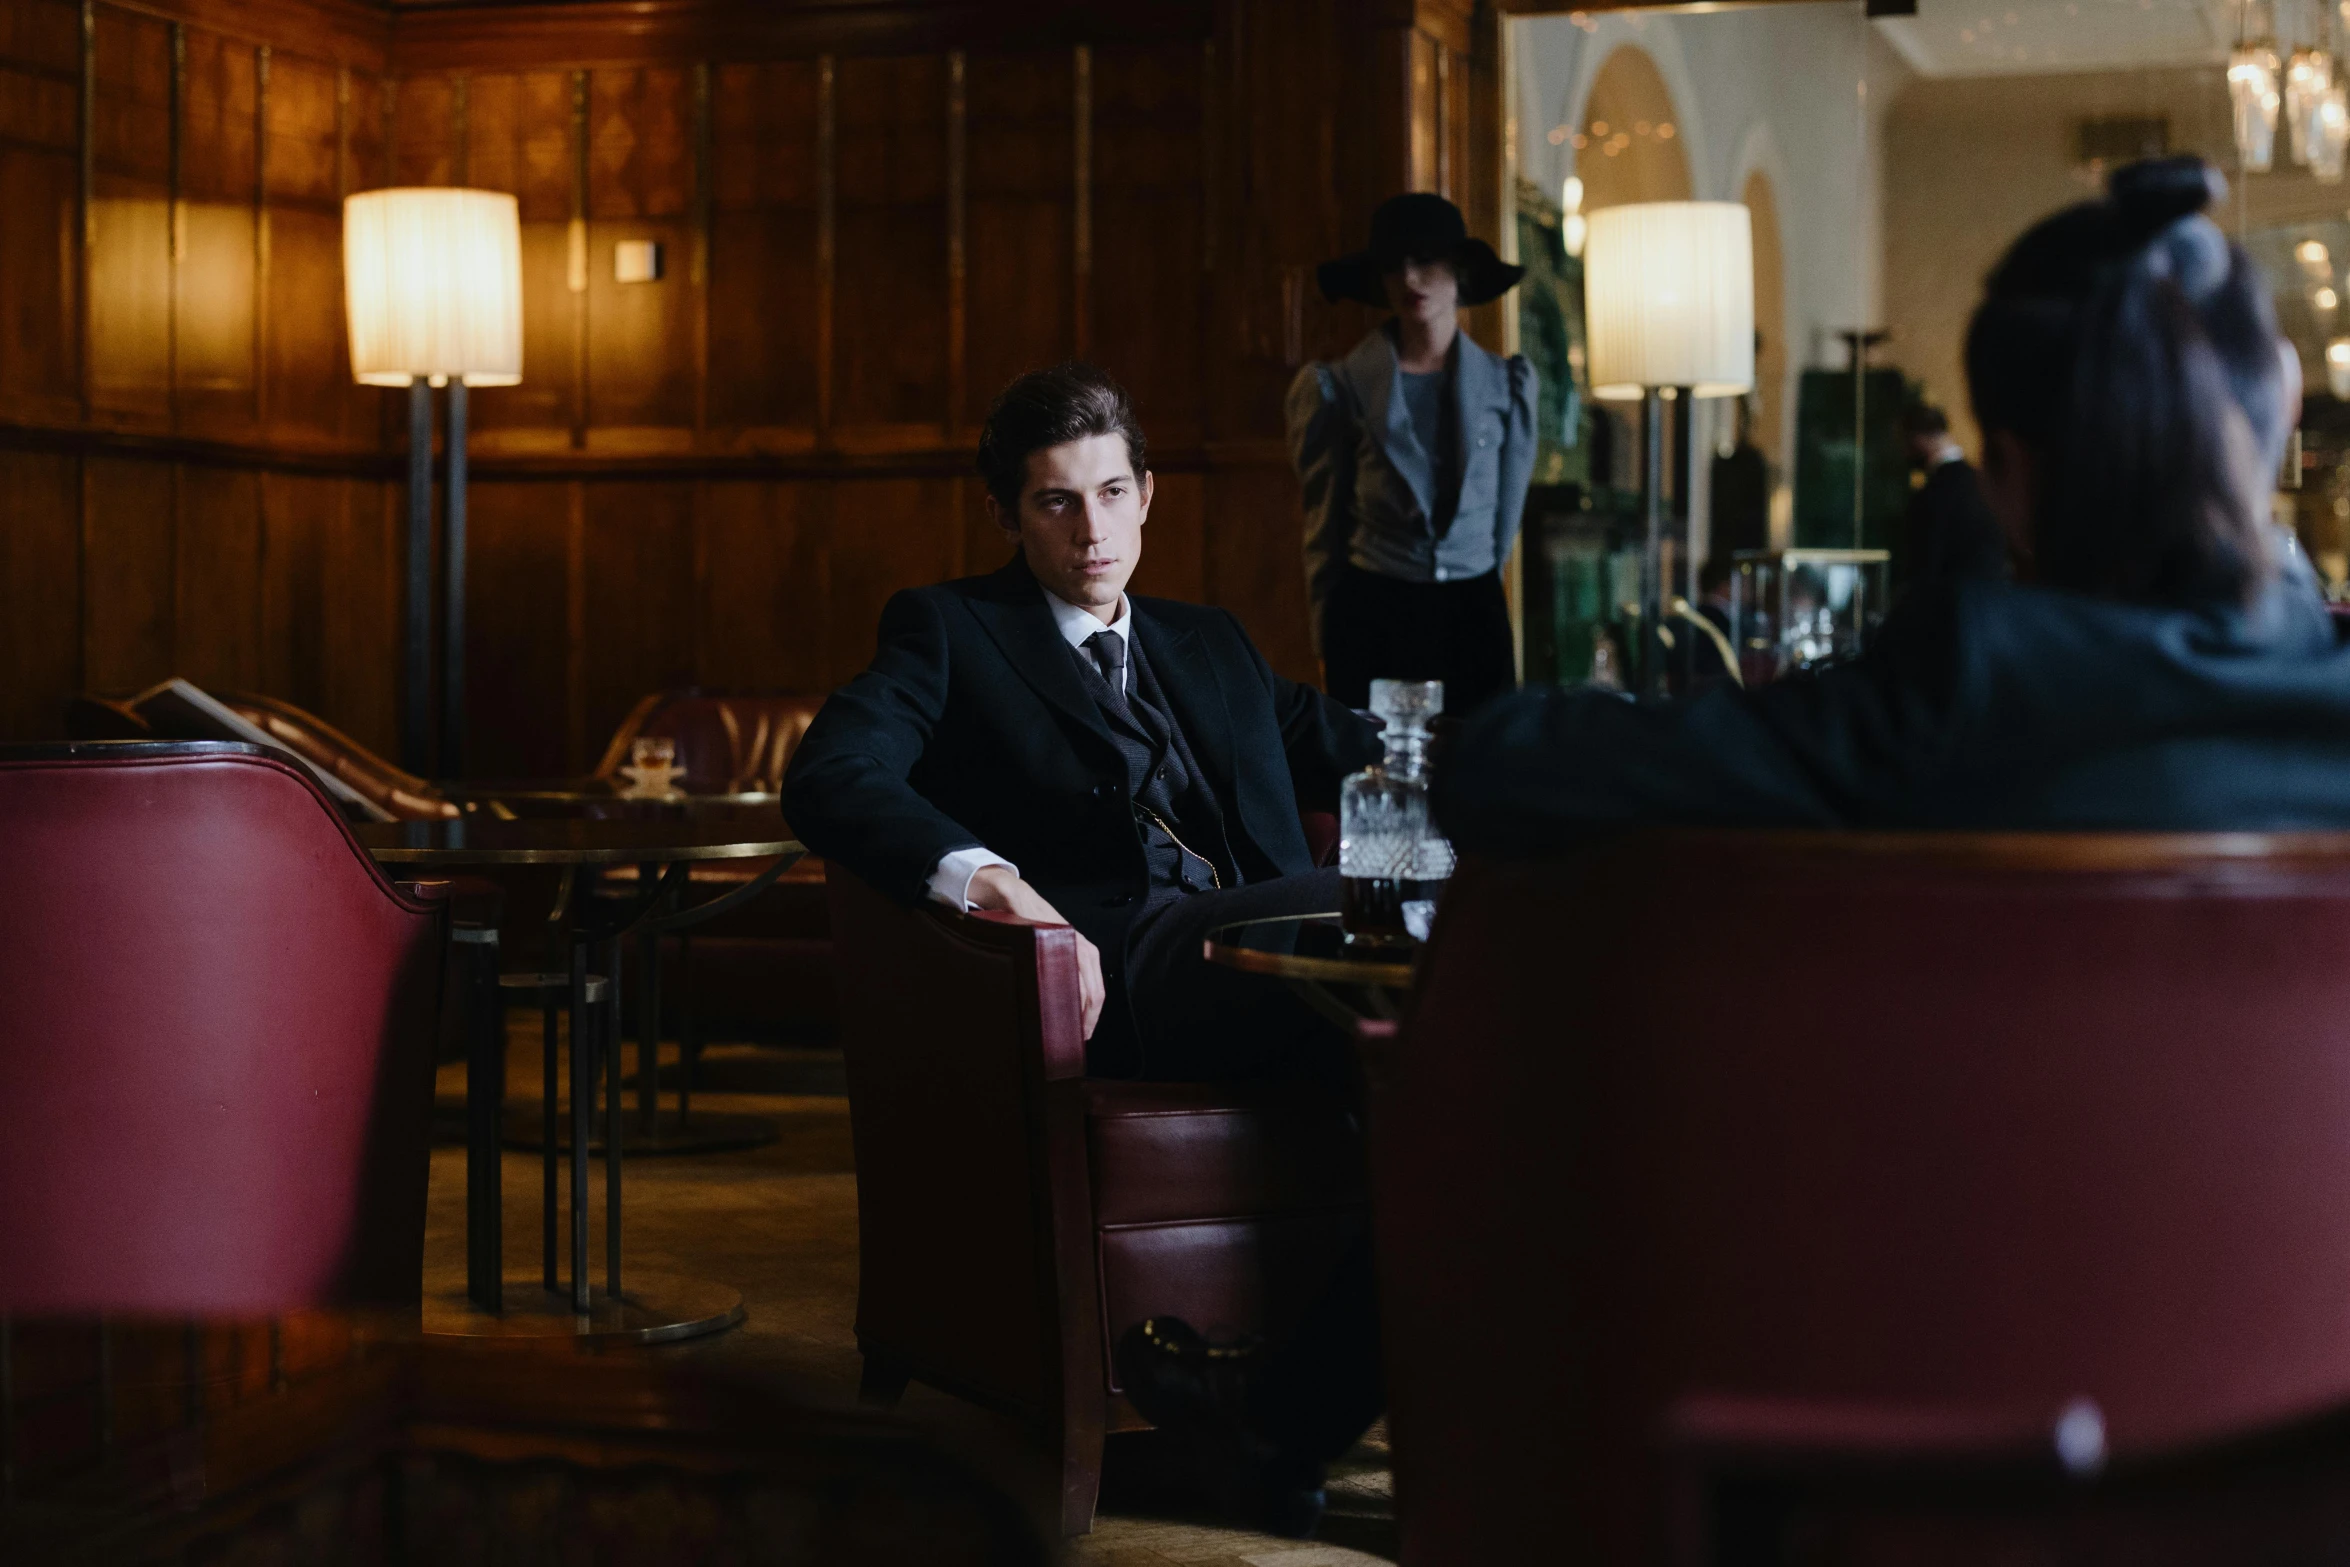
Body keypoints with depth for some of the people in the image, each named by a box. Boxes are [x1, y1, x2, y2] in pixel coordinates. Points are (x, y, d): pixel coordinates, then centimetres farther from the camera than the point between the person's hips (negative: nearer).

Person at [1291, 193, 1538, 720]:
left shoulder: (1507, 383, 4)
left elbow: (1508, 504, 13)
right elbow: (1325, 520, 5)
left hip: (1474, 617, 2)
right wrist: (1328, 636, 8)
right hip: (1372, 616, -1)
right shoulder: (1343, 386, 0)